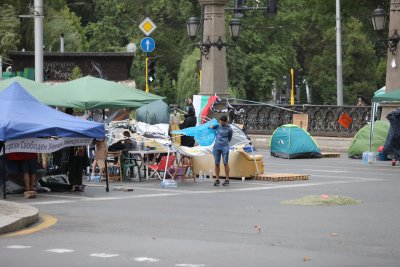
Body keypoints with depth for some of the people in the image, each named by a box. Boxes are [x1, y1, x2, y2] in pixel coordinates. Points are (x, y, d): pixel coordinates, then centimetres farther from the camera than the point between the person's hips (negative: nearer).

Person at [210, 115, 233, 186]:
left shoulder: (229, 129, 1)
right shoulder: (218, 126, 9)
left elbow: (229, 139, 11)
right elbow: (211, 127, 24)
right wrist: (211, 126, 3)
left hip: (225, 147, -3)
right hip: (216, 147, 3)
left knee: (225, 163, -4)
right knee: (216, 164, 2)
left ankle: (227, 180, 1)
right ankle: (217, 180, 6)